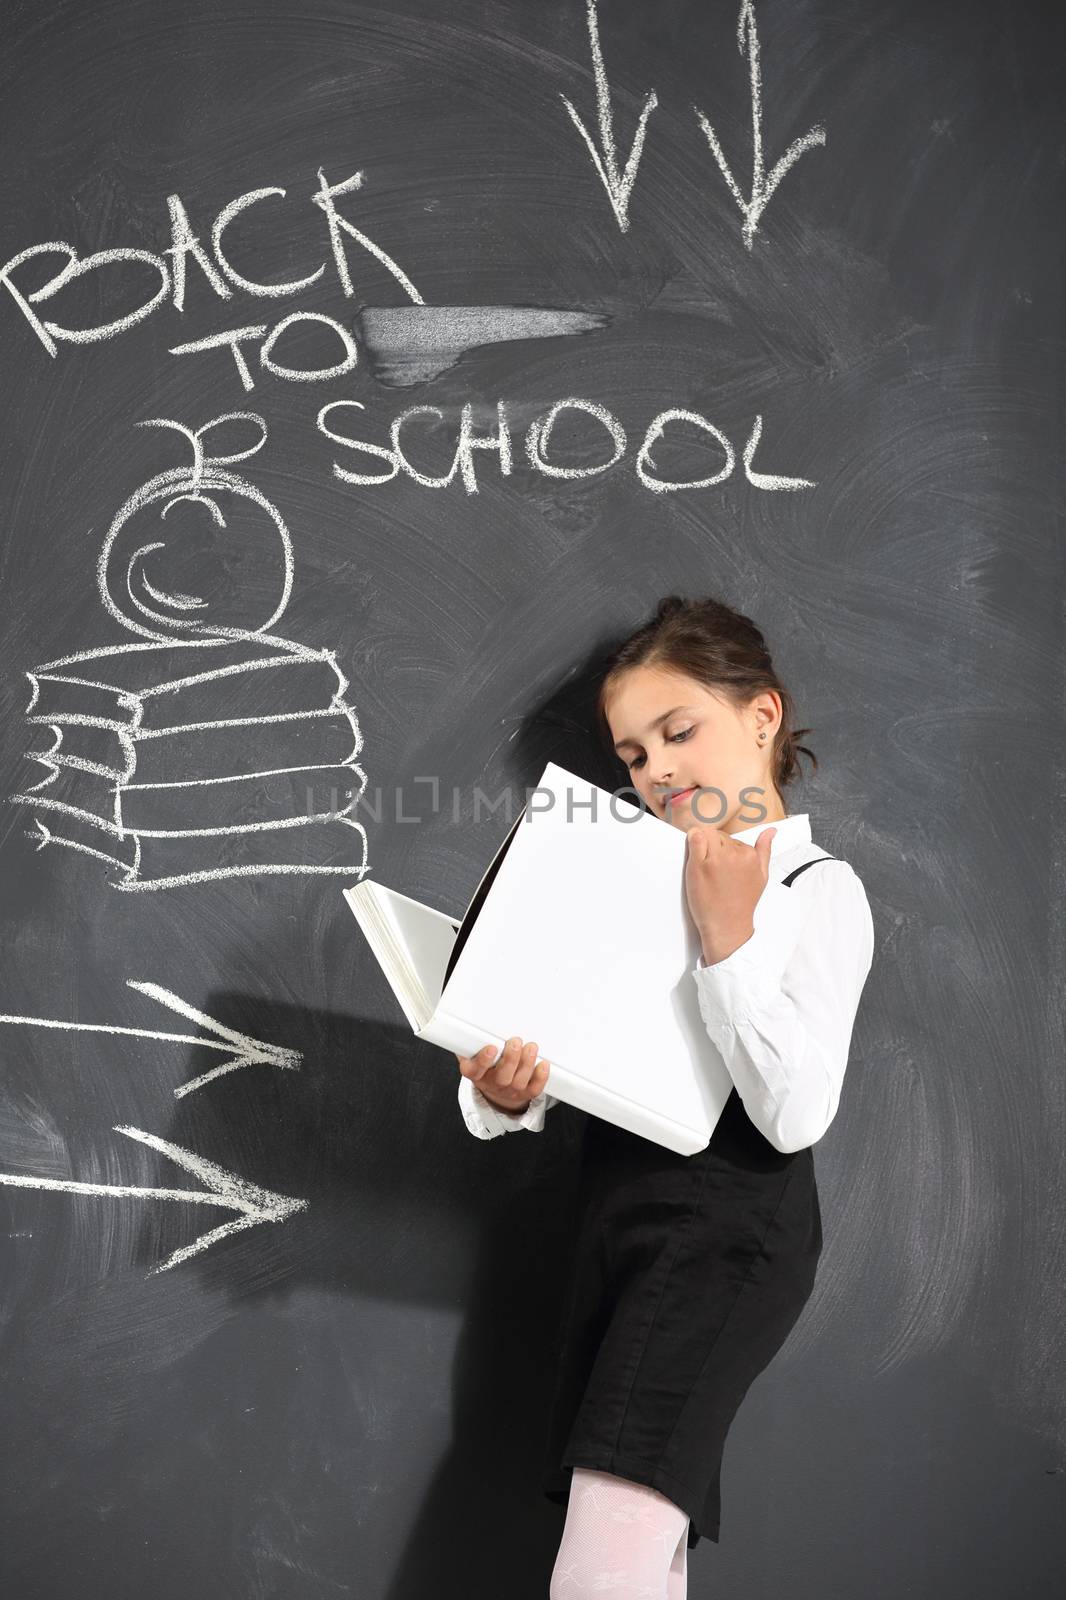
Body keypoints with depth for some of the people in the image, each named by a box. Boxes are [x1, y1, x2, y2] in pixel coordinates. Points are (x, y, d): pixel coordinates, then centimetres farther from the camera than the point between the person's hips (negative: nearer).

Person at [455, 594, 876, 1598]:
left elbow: (796, 1116, -14)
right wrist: (506, 1093, -14)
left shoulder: (819, 890, -2)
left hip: (729, 1228, -6)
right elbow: (570, 1058, 9)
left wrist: (729, 940, -21)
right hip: (615, 1212, 6)